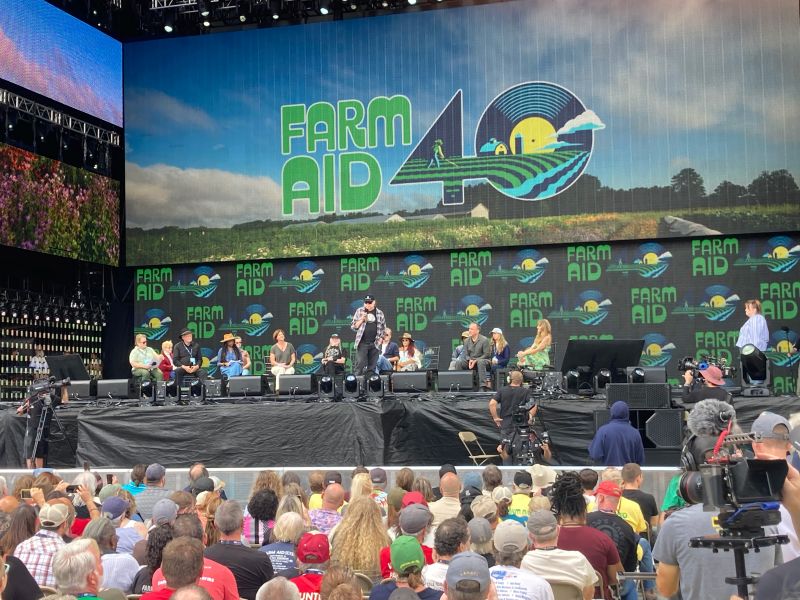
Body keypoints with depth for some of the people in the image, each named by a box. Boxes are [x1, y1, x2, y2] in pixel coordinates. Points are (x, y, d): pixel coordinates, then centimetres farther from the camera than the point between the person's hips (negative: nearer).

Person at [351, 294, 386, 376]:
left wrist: (380, 338, 5)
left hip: (375, 344, 2)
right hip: (363, 343, -2)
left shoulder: (380, 313, 10)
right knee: (361, 363, -12)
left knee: (372, 365, 2)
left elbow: (383, 328, 17)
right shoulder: (359, 311, 5)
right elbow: (353, 327, 4)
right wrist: (361, 319, -10)